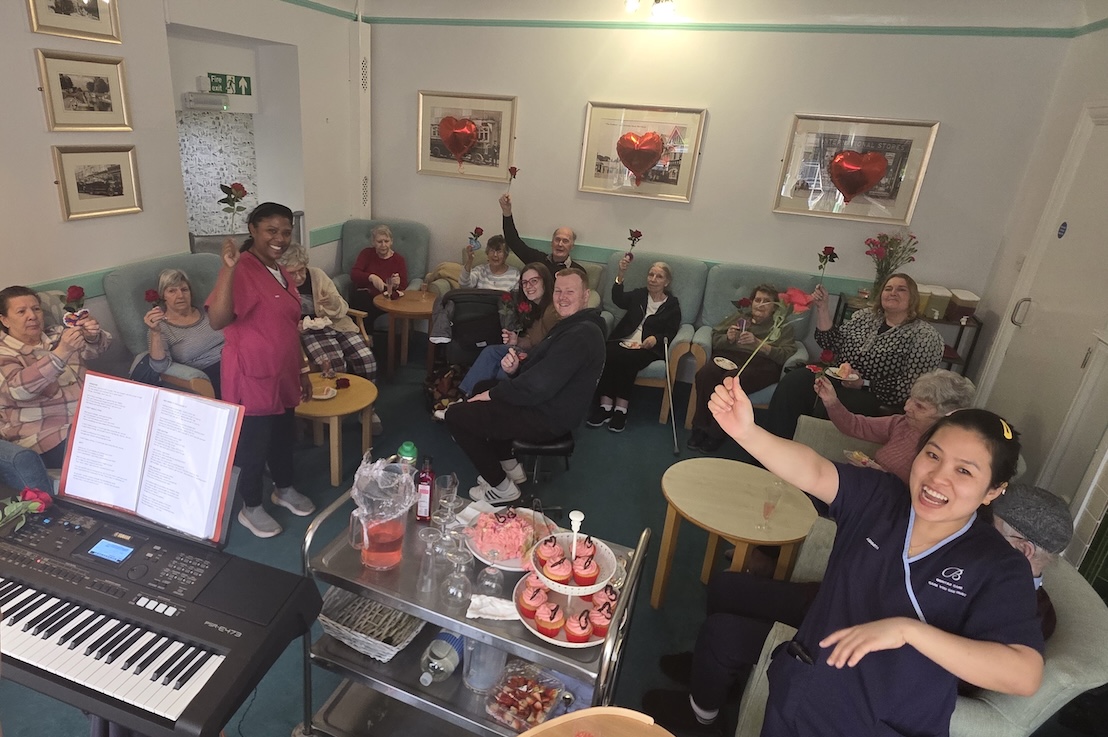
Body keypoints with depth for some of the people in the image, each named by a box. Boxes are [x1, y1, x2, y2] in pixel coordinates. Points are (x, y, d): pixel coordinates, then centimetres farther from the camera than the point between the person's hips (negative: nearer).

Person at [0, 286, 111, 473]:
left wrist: (93, 336, -23)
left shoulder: (57, 334, 15)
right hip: (48, 434, -6)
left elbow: (94, 348, 3)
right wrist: (60, 353, -35)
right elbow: (18, 389, -22)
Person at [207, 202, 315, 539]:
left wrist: (302, 370, 17)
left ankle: (284, 489, 45)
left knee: (283, 436, 23)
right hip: (252, 377, -8)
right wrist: (227, 268, -42)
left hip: (283, 375, 8)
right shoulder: (241, 270, -19)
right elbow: (217, 320, -33)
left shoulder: (281, 272, 8)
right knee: (254, 444, 9)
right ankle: (250, 508, 30)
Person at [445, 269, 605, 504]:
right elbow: (535, 366, 13)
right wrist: (514, 367, -10)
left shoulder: (580, 335, -24)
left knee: (456, 415, -7)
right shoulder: (571, 325, 11)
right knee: (482, 387, 27)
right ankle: (510, 466, 23)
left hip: (548, 418, -11)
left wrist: (491, 394, -15)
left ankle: (501, 487, 4)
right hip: (547, 404, 11)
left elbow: (536, 387, -29)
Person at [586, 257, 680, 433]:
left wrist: (655, 339, -15)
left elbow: (670, 333, 6)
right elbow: (618, 300, 0)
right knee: (606, 354, -32)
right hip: (623, 342, 2)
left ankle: (621, 410, -30)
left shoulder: (672, 304, 15)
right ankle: (605, 406, -31)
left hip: (648, 348, -2)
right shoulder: (639, 294, 21)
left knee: (626, 359, -35)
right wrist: (621, 273, -13)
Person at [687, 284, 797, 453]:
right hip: (729, 355, 3)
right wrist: (728, 338, -4)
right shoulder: (739, 315, 28)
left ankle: (716, 433, -21)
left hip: (760, 364, -3)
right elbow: (715, 338, 18)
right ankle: (700, 427, -18)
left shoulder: (783, 326, 18)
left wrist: (758, 343, -12)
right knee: (704, 375, -32)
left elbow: (786, 355, -1)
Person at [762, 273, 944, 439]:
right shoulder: (865, 316, 15)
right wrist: (822, 308, -1)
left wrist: (863, 384, -18)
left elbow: (907, 389, -9)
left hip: (878, 398, -5)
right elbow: (831, 342, 9)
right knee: (792, 381, -23)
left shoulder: (925, 336, -1)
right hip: (838, 378, 5)